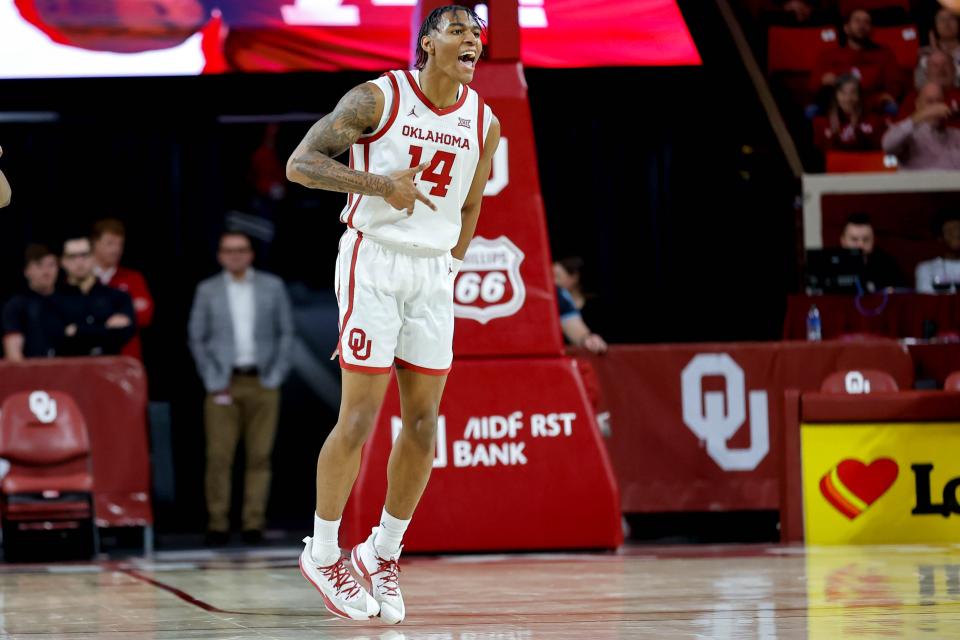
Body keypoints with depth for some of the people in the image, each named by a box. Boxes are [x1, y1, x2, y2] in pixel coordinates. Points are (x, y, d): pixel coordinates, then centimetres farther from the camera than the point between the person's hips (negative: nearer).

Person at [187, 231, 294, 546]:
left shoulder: (272, 287, 8)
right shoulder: (207, 290, 7)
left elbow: (286, 333, 8)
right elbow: (197, 339, 8)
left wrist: (276, 375, -1)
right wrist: (213, 381, -1)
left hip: (262, 382, 1)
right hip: (224, 384, -1)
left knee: (260, 456, -1)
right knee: (219, 457, -6)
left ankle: (254, 523, 2)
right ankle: (218, 523, -2)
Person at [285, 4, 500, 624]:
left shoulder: (484, 124, 5)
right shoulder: (378, 99, -9)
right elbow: (301, 163, -14)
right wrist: (381, 183, -25)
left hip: (434, 273, 5)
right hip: (372, 262, -5)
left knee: (423, 424, 3)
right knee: (360, 418, -7)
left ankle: (384, 551, 18)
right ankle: (324, 553, 6)